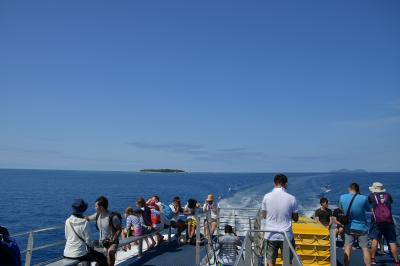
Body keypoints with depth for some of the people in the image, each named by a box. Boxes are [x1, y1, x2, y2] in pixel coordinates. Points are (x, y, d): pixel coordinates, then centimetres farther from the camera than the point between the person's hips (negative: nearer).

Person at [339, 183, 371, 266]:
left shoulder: (342, 198, -9)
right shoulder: (364, 198, -16)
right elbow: (368, 209, 3)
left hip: (349, 228, 1)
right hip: (362, 228, -1)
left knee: (347, 248, 7)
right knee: (365, 248, 7)